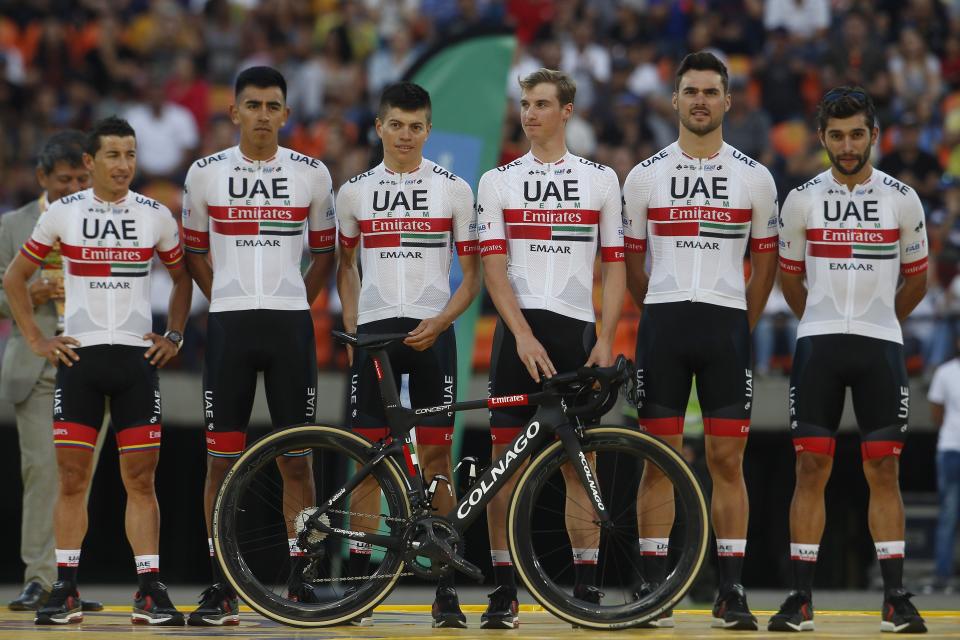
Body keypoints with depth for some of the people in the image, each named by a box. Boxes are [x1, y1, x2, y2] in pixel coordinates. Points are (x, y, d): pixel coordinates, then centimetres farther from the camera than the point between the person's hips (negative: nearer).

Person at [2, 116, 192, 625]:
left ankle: (149, 592, 0)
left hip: (137, 358, 0)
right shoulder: (63, 214, 3)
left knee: (141, 481, -1)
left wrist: (173, 336, 8)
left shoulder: (156, 215, 5)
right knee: (71, 479, -1)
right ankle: (65, 592, 5)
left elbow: (183, 278, 19)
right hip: (78, 356, 0)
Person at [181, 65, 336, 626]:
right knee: (222, 459, -1)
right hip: (229, 326, 0)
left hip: (291, 325, 0)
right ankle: (221, 590, 3)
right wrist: (226, 302, 7)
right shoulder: (206, 174, 4)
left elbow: (325, 252, 14)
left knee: (297, 459, 1)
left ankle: (298, 581, 7)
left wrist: (296, 304, 5)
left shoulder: (312, 174, 4)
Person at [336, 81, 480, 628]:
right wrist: (352, 325, 5)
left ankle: (447, 589, -1)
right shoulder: (355, 192, 9)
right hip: (374, 332, 2)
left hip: (431, 332, -2)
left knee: (436, 459, -3)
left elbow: (473, 274, 4)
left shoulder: (453, 189, 3)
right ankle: (358, 579, 6)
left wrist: (437, 323, -10)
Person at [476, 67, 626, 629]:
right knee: (506, 459, -2)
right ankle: (504, 593, 1)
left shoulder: (601, 179, 9)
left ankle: (587, 588, 3)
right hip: (517, 331, 0)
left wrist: (606, 340, -4)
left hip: (577, 330, 0)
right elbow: (494, 267, 0)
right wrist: (524, 335, -12)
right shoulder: (498, 181, 8)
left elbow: (614, 267, 7)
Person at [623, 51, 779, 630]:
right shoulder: (645, 176, 6)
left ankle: (732, 593, 1)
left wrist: (740, 329, 10)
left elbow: (766, 263, 12)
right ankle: (654, 591, 3)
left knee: (727, 460, -2)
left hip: (728, 327, 0)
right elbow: (632, 264, 13)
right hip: (662, 326, 0)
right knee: (659, 459, 0)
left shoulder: (755, 178, 6)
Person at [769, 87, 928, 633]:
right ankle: (801, 599, -1)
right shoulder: (802, 200, 2)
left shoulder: (902, 199, 2)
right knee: (811, 468, -3)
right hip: (817, 344, 0)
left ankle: (896, 599, 2)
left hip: (881, 347, 0)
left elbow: (918, 279, 13)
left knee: (884, 470, 0)